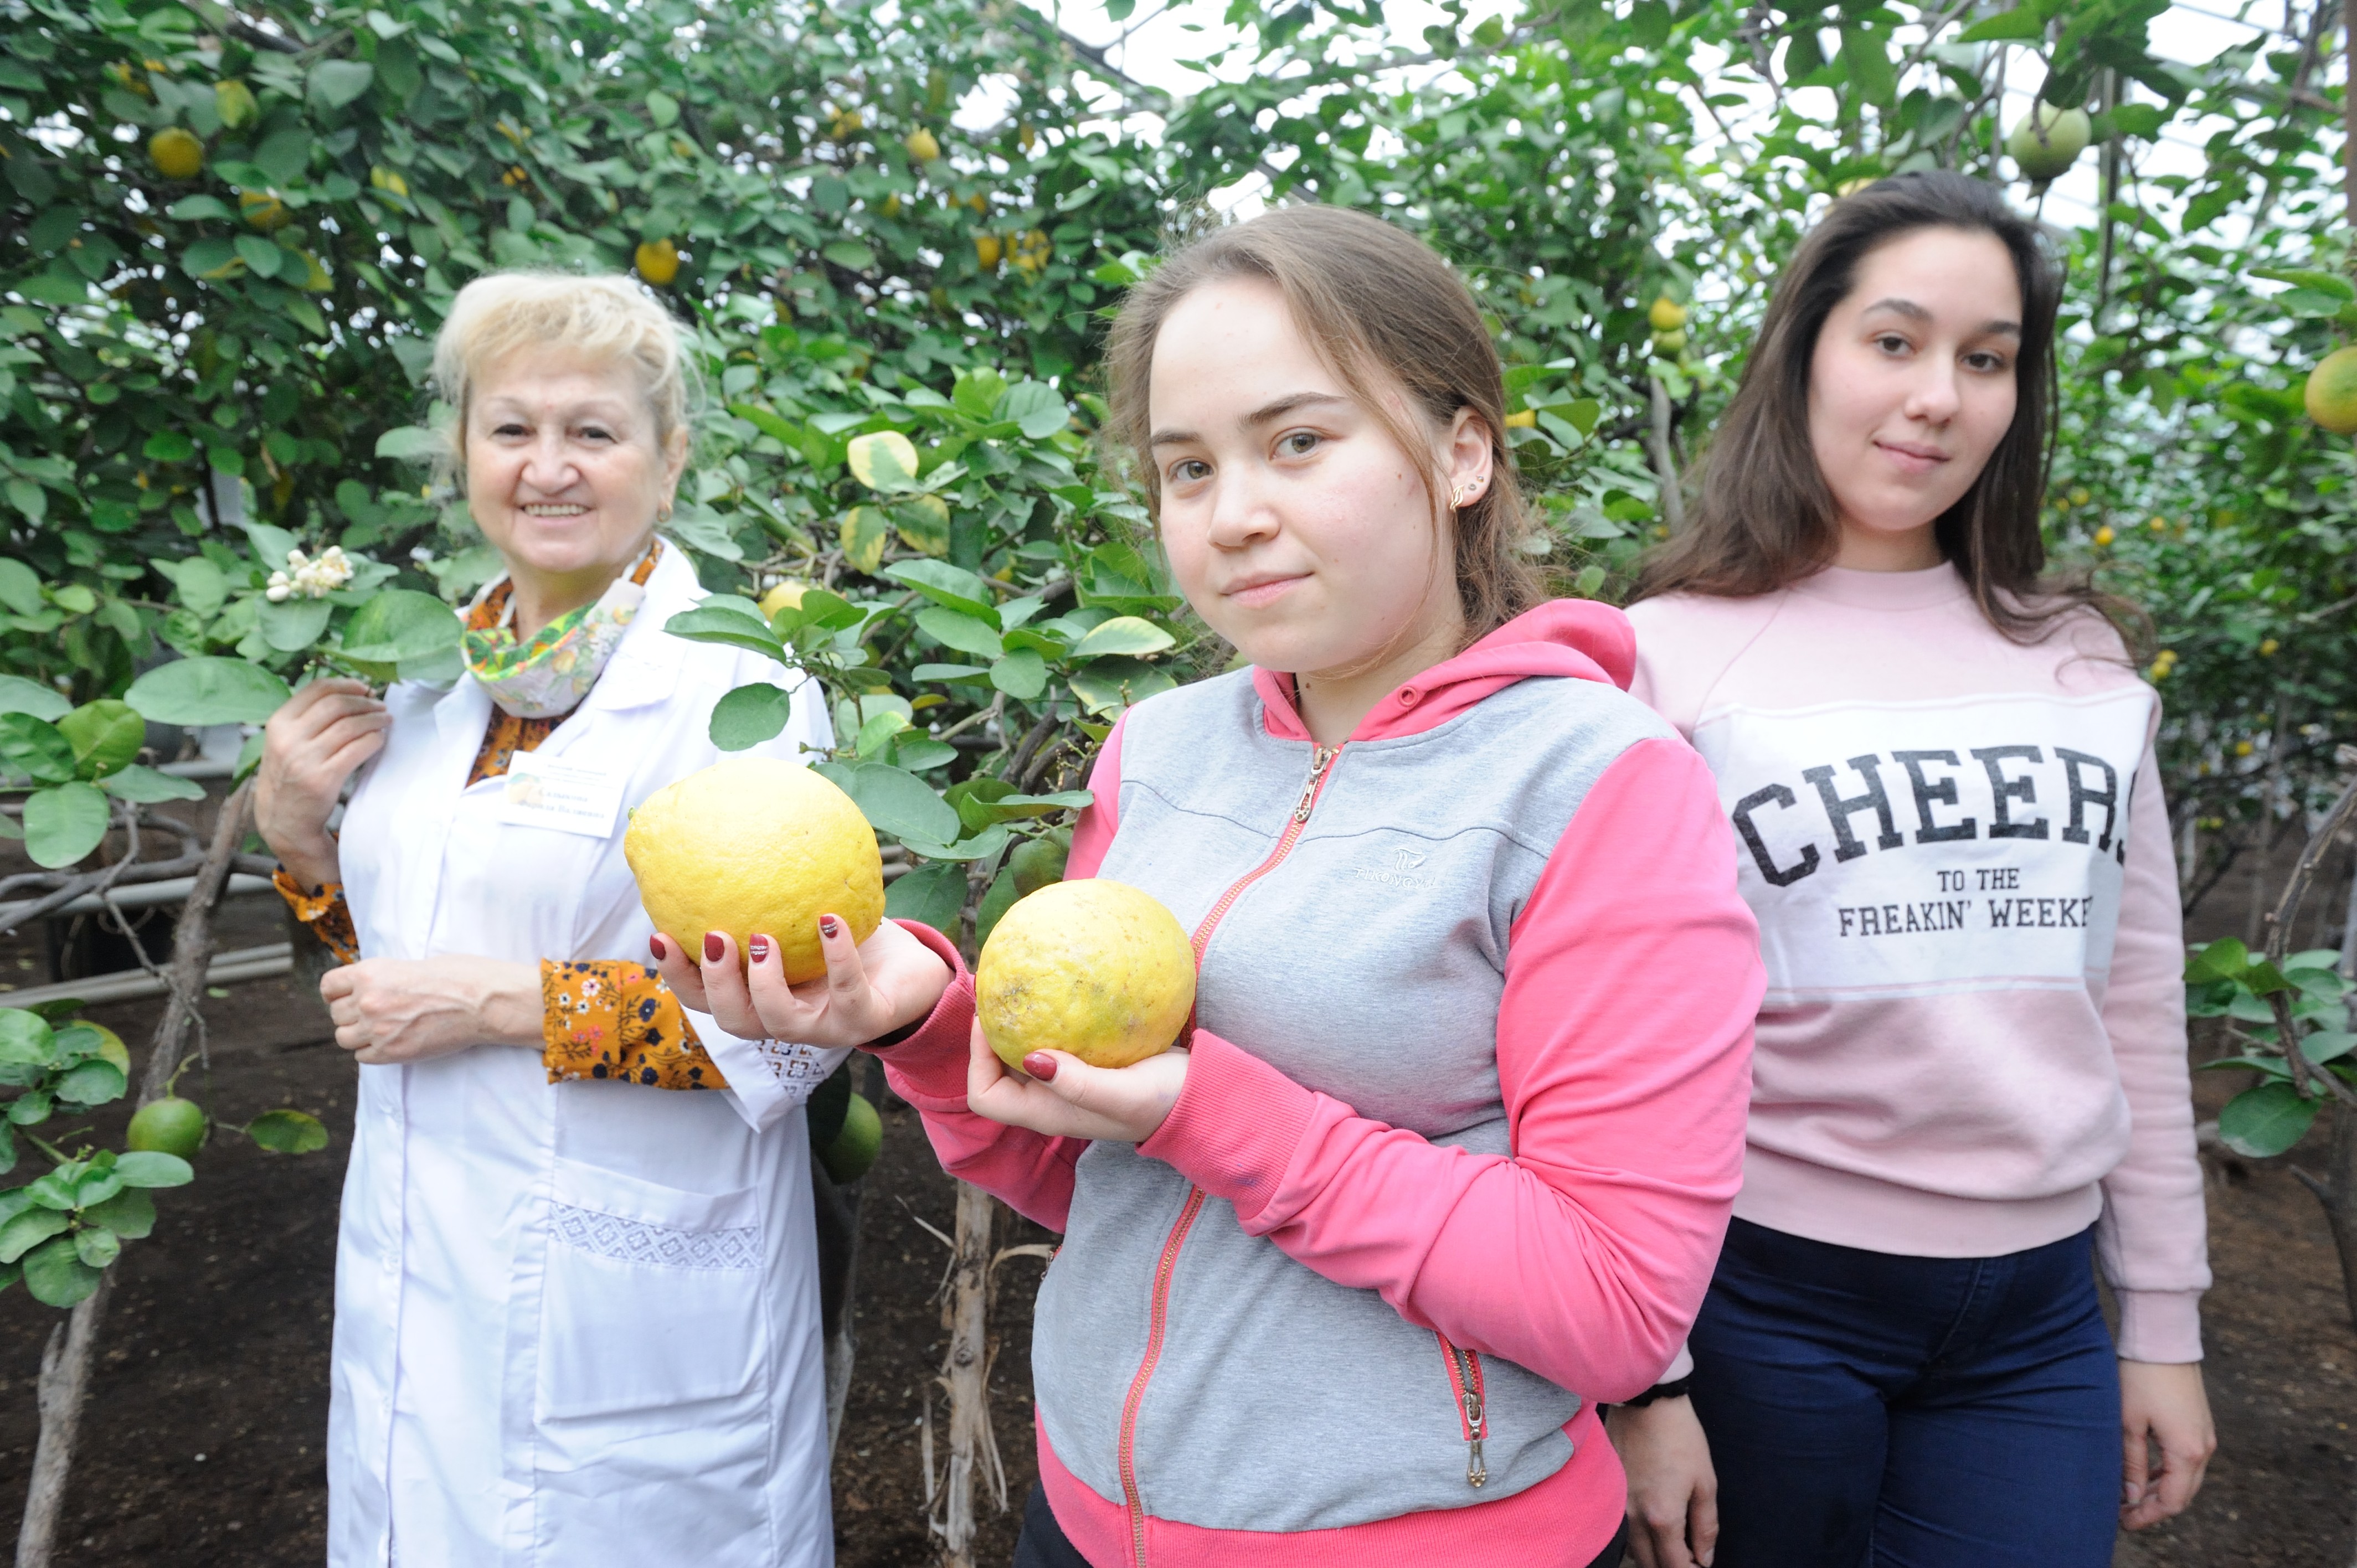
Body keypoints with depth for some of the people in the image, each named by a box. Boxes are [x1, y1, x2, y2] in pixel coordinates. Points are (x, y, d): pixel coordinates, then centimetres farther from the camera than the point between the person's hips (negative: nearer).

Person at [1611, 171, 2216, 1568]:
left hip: (2042, 1315, 4)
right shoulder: (1669, 659, -9)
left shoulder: (2081, 660, 5)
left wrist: (2168, 1325, 11)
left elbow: (2138, 1007, 10)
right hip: (1769, 1299, -3)